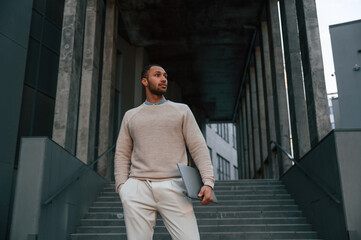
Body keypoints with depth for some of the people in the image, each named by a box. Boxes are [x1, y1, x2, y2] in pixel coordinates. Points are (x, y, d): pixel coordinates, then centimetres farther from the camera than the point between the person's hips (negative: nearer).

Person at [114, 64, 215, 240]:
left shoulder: (181, 110, 15)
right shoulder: (130, 116, 19)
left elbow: (198, 147, 7)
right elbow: (122, 154, 17)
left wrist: (208, 182, -7)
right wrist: (122, 186, 2)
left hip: (173, 187, -1)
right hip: (138, 189, 2)